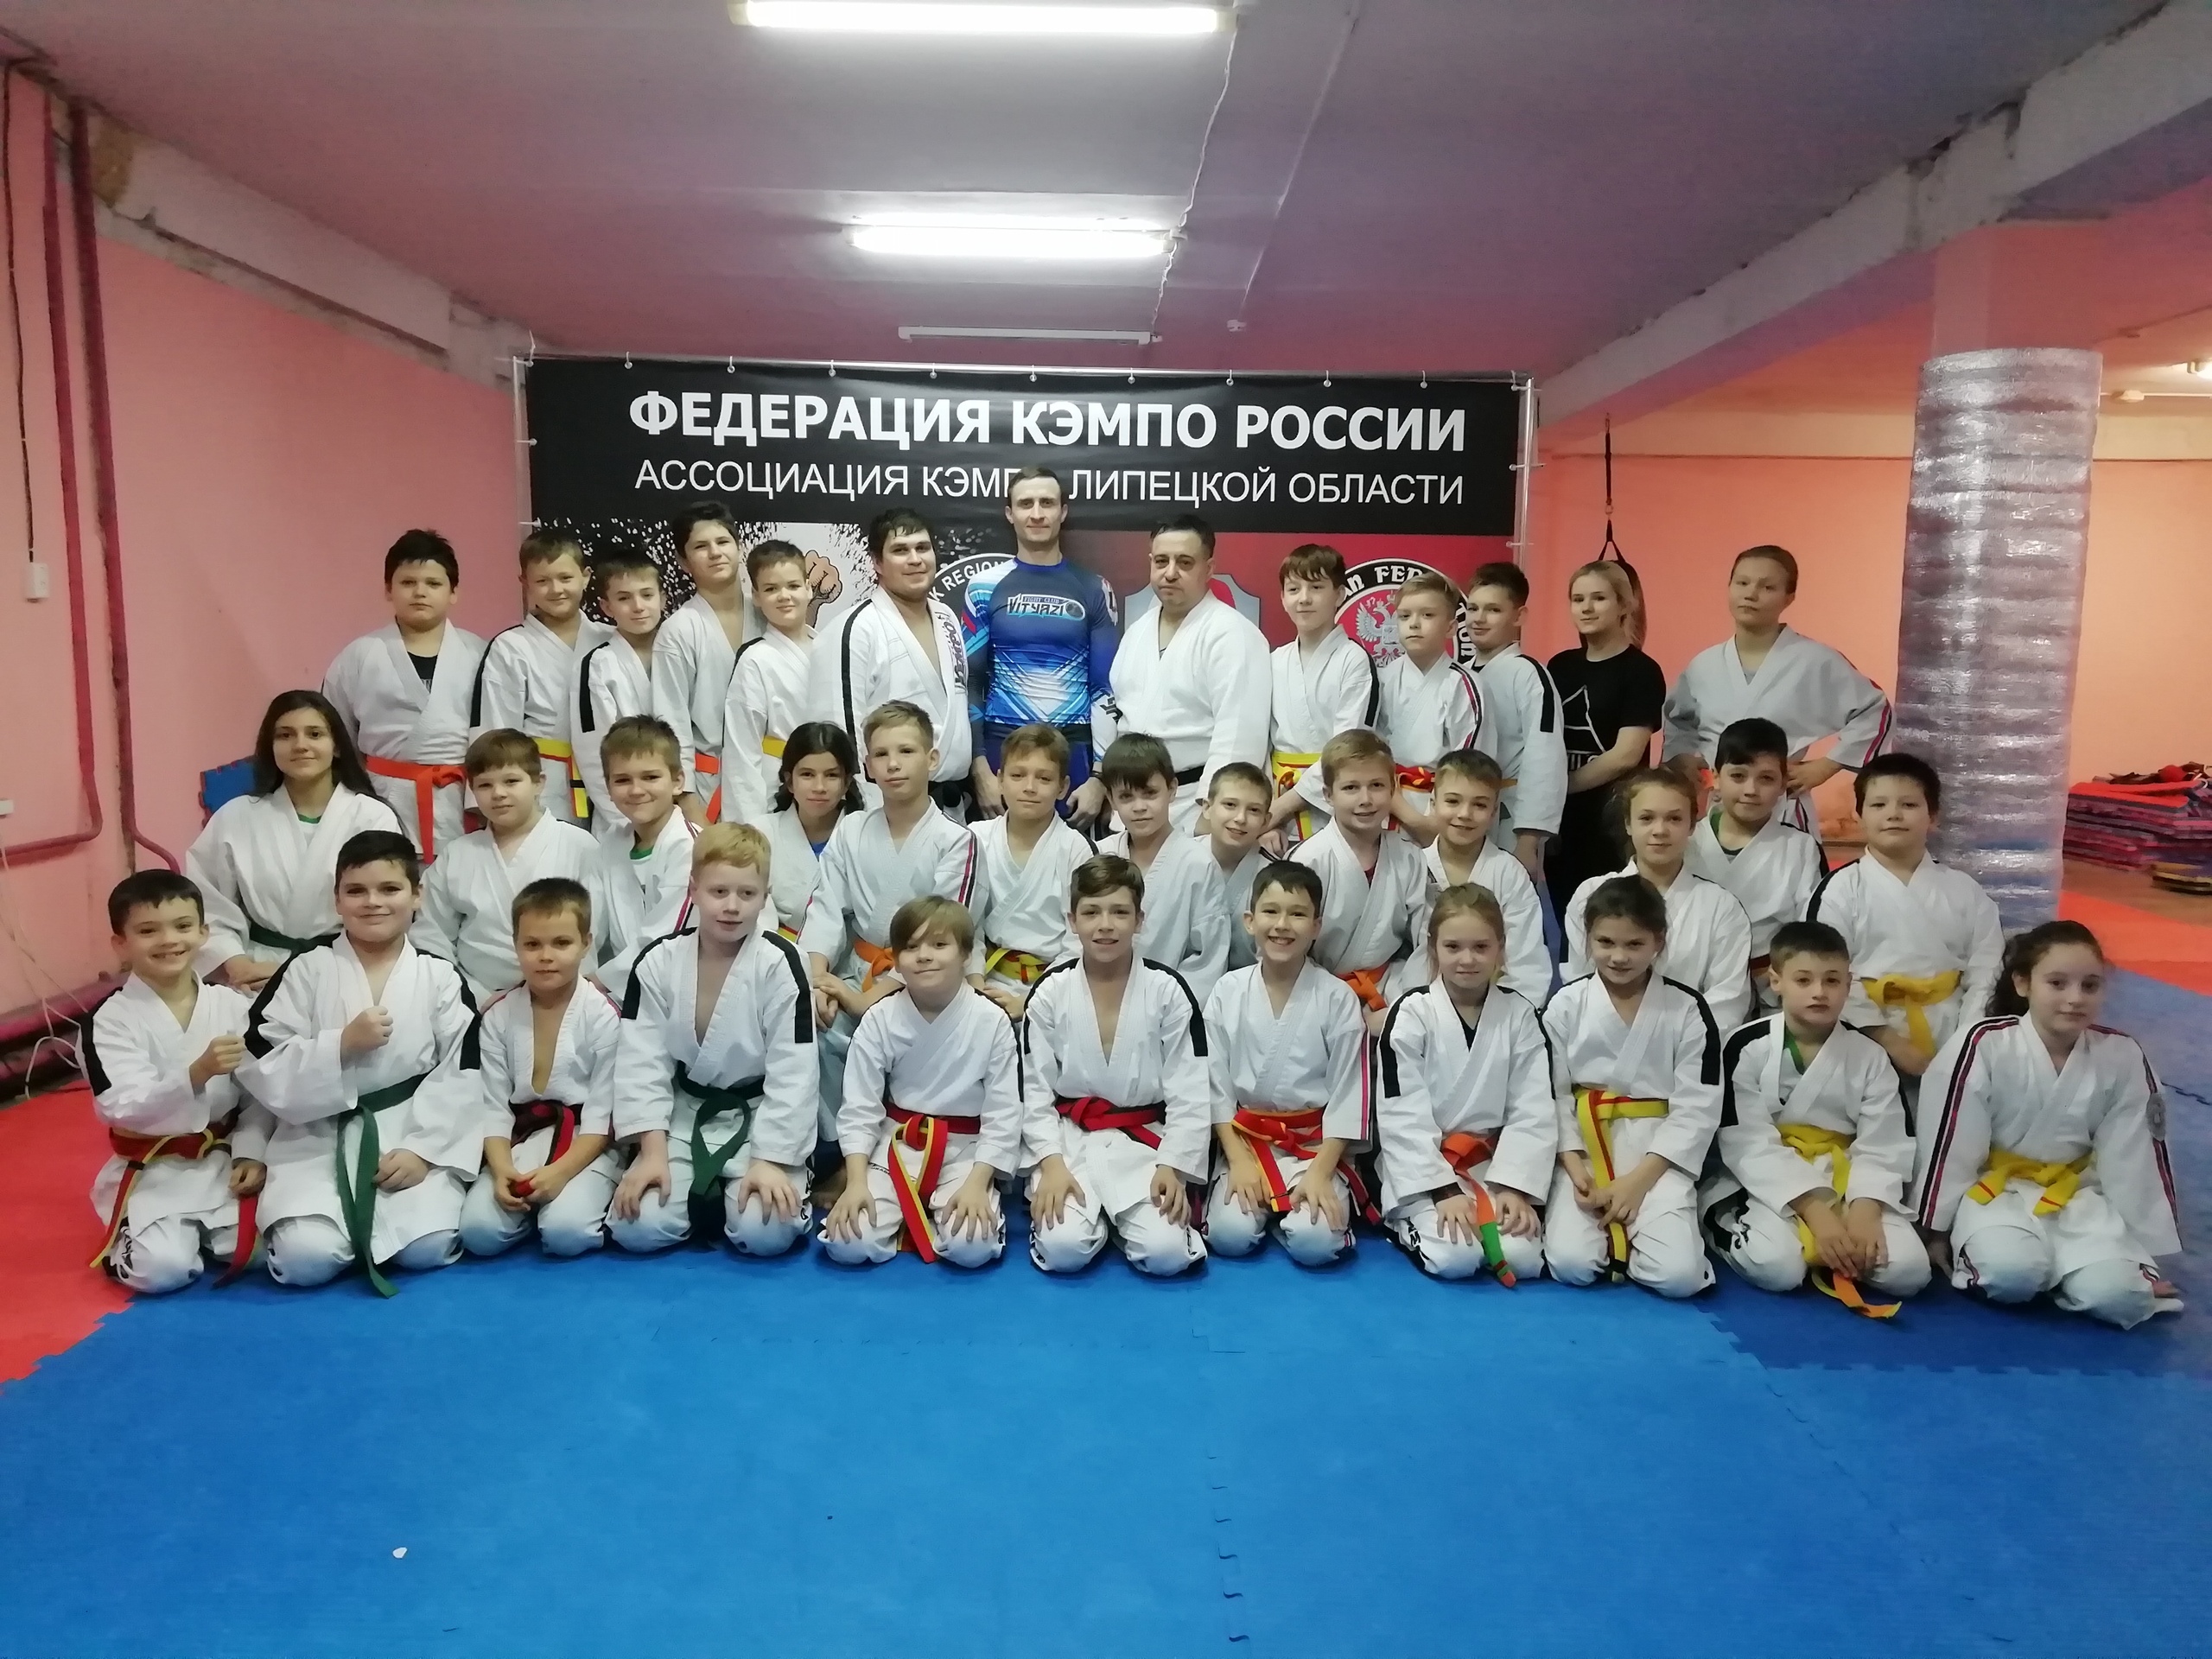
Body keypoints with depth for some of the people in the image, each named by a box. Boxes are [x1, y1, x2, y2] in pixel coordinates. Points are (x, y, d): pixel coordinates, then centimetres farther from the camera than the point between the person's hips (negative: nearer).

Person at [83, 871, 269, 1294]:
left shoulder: (233, 1006, -2)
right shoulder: (111, 1019, -11)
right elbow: (125, 1110, -21)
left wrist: (251, 1153, -12)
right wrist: (198, 1074, -36)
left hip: (225, 1160, 3)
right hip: (154, 1172, -3)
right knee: (161, 1270, -21)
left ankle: (199, 1232, 20)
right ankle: (127, 1244, 16)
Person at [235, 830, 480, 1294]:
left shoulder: (441, 978, 1)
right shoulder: (306, 971, 0)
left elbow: (463, 1077, -3)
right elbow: (261, 1069, -4)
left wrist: (423, 1149, -13)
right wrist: (342, 1044, -17)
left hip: (413, 1136, 0)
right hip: (320, 1140, 0)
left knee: (427, 1249, -20)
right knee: (306, 1259, -21)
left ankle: (365, 1224, 15)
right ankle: (357, 1225, 15)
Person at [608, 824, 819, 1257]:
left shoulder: (780, 965, -15)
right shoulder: (658, 962, -6)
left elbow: (793, 1073, -15)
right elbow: (642, 1062, -6)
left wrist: (769, 1160, -19)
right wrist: (653, 1153, -13)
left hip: (759, 1116, -3)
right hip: (684, 1115, 3)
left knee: (766, 1234, -23)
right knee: (636, 1230, -15)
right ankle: (707, 1196, 13)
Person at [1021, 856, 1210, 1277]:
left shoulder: (1167, 990, -6)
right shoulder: (1051, 991, -3)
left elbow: (1190, 1092, -4)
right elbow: (1034, 1089, -1)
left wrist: (1172, 1167, -13)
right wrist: (1052, 1163, -12)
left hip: (1144, 1139, 0)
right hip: (1069, 1136, 0)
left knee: (1166, 1254, -20)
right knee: (1064, 1251, -22)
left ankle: (1121, 1217, 12)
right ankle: (1091, 1213, 11)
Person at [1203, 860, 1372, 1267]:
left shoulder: (1338, 998, -7)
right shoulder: (1227, 992, -2)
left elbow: (1348, 1095, -6)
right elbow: (1216, 1085, 1)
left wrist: (1321, 1171, -14)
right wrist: (1238, 1160, -9)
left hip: (1316, 1142, -1)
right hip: (1244, 1137, 1)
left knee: (1315, 1244, -24)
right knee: (1229, 1236, -21)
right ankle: (1258, 1202, 11)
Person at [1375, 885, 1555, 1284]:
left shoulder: (1521, 1015, 1)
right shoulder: (1410, 1015, -9)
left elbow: (1534, 1113, -1)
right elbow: (1403, 1117, -12)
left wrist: (1515, 1188, -13)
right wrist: (1444, 1190, -19)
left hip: (1495, 1161, 3)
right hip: (1423, 1163, -3)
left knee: (1523, 1259, -19)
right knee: (1454, 1259, -24)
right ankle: (1406, 1224, 7)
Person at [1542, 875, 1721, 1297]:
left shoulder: (1687, 1009, -3)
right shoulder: (1566, 1005, -1)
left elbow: (1697, 1109, -4)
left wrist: (1639, 1179, -12)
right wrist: (1575, 1169, -12)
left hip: (1658, 1156, 0)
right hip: (1585, 1153, 0)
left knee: (1678, 1276, -20)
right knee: (1570, 1265, -20)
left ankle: (1635, 1228, 12)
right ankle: (1615, 1227, 12)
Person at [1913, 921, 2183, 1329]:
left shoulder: (2122, 1058, -8)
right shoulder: (1983, 1045, -19)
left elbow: (2133, 1160, 2)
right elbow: (1949, 1146, -12)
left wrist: (2145, 1251, 6)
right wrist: (1935, 1231, -5)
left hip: (2077, 1195, 3)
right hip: (1996, 1189, -3)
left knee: (2118, 1296, -21)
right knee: (2011, 1274, -31)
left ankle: (2051, 1267, 9)